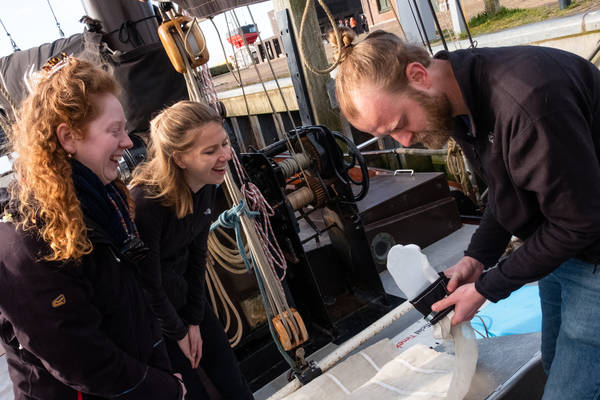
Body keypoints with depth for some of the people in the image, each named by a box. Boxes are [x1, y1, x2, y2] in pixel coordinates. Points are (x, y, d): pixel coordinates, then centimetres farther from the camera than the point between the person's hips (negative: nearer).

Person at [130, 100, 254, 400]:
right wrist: (178, 333, -8)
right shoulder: (146, 201, -33)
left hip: (181, 292, 6)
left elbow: (197, 252, -2)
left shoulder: (206, 186, -12)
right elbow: (148, 286, -23)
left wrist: (194, 320, -1)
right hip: (147, 309, -6)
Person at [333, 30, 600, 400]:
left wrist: (486, 288, -16)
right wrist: (478, 258, -3)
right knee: (555, 365, 21)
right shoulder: (452, 100, -5)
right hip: (557, 244, 8)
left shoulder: (526, 101, -35)